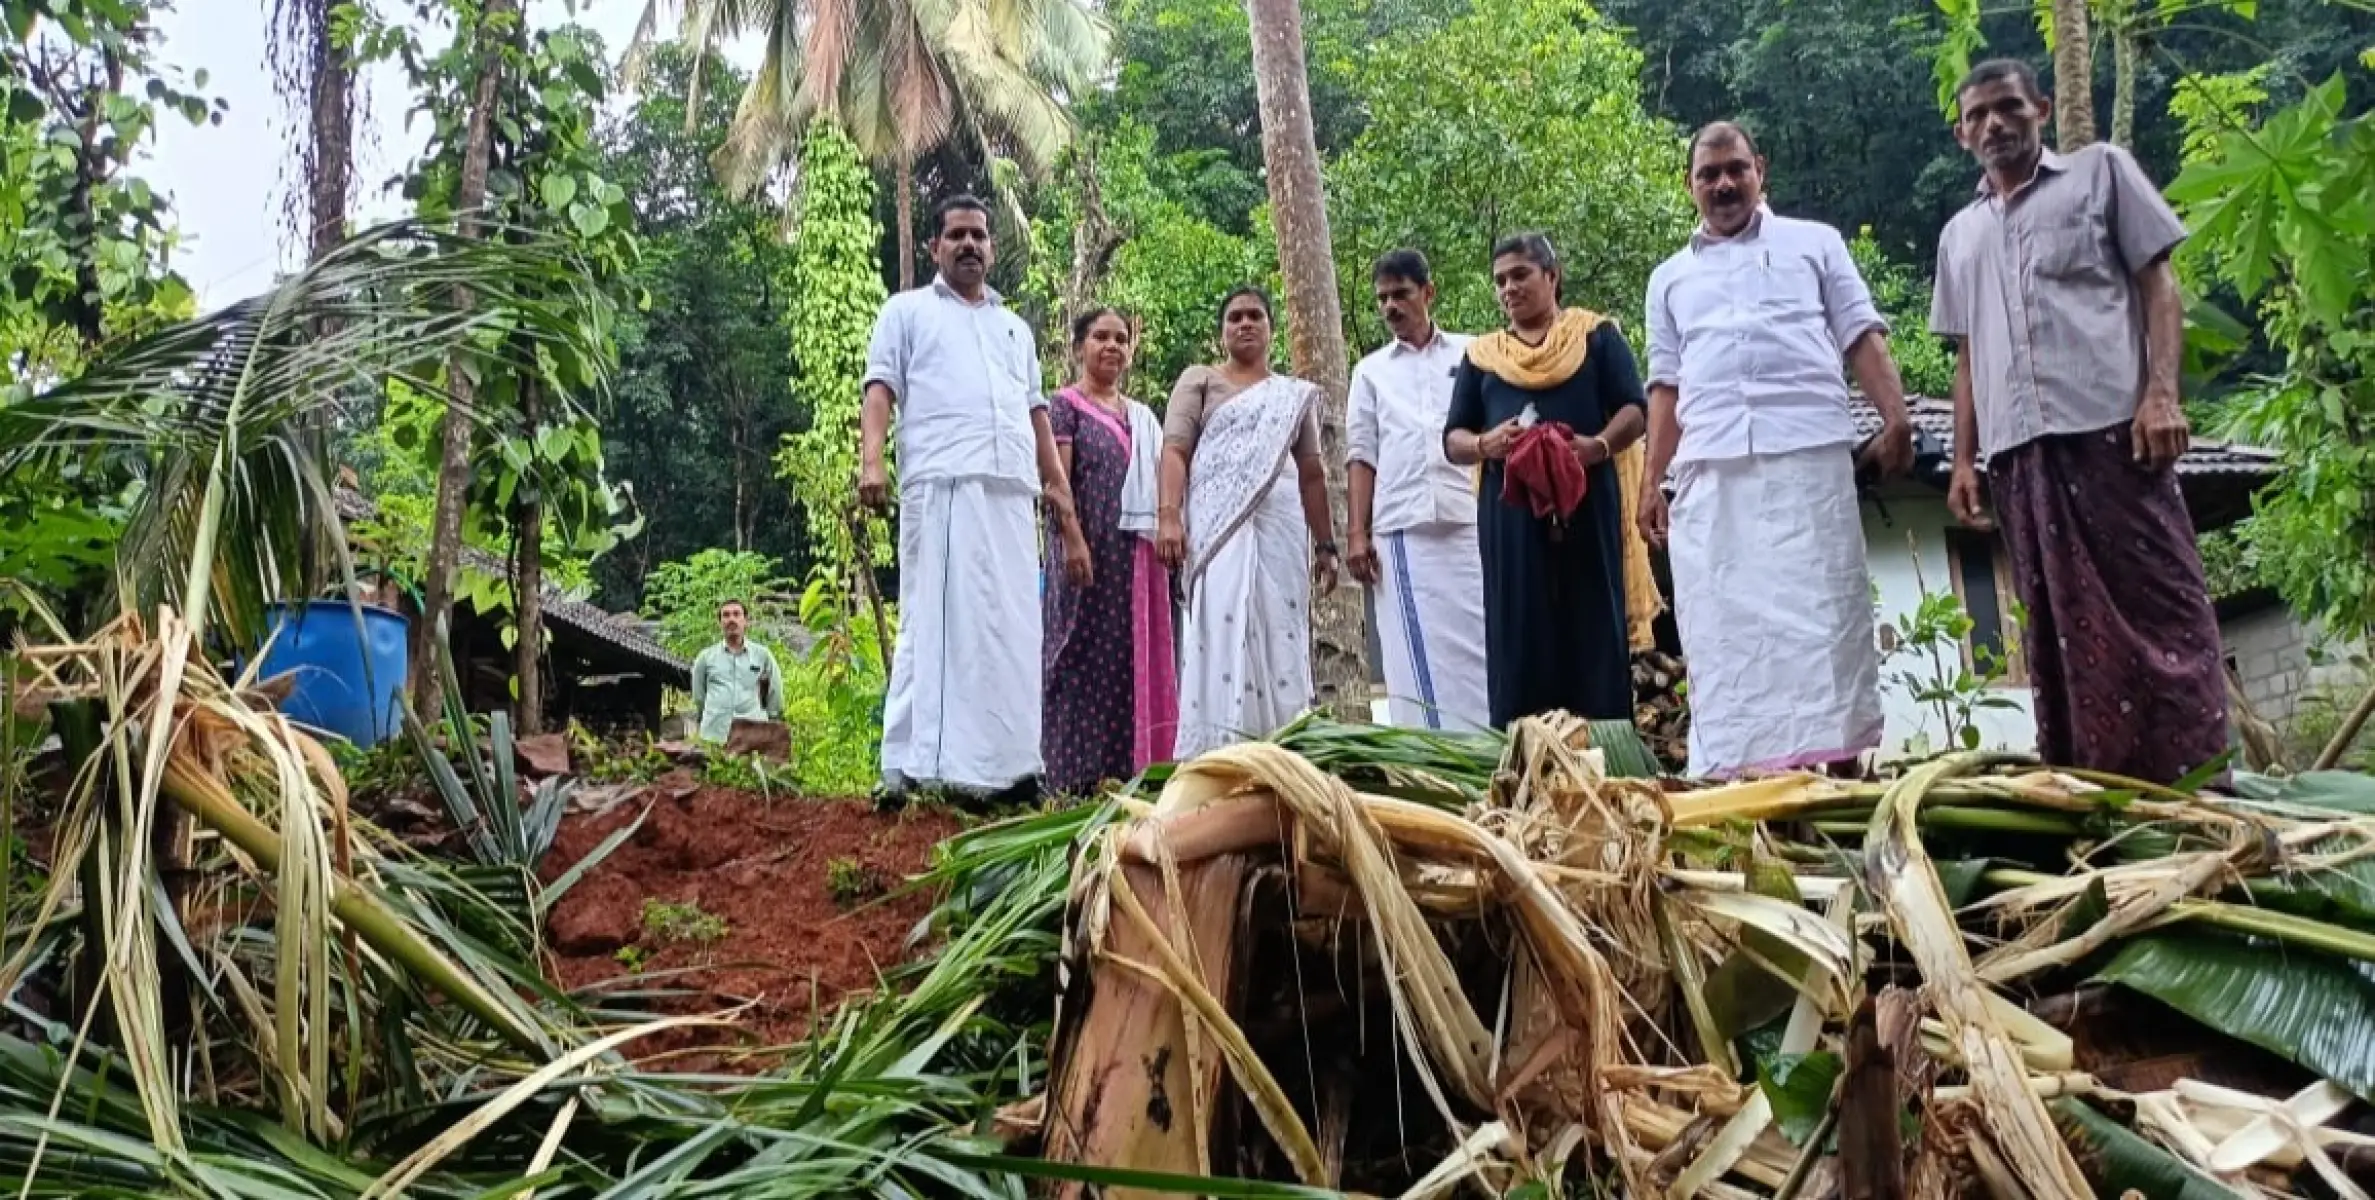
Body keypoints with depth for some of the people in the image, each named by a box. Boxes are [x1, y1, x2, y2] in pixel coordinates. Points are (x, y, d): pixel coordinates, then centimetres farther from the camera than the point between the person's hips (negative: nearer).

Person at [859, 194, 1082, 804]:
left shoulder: (1015, 327, 30)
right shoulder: (908, 310, 16)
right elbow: (880, 388, 4)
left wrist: (1057, 482, 13)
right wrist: (871, 459, -13)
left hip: (1012, 492, 5)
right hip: (942, 485, -5)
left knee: (1010, 627, 0)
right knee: (938, 620, -12)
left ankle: (1005, 765, 0)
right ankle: (919, 767, -15)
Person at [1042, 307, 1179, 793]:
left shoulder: (1141, 416, 20)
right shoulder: (1065, 406, 1)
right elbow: (1057, 481, -8)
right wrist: (1075, 545, -19)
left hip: (1140, 554, 6)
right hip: (1091, 551, -6)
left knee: (1136, 656, 4)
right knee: (1087, 656, -7)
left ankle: (1129, 769, 6)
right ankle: (1080, 775, -6)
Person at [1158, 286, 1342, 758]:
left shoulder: (1296, 395, 23)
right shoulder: (1199, 380, 14)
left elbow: (1310, 474, 20)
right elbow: (1174, 451, 1)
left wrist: (1325, 545, 13)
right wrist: (1169, 516, -15)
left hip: (1280, 530, 3)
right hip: (1218, 527, -3)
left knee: (1280, 638, -3)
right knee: (1221, 636, -15)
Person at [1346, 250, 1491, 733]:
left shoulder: (1471, 354, 15)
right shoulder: (1371, 371, 17)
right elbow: (1361, 455, 12)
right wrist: (1357, 533, 1)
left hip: (1471, 522, 0)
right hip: (1401, 529, 0)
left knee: (1479, 648, -3)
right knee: (1417, 657, -4)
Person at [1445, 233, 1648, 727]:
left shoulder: (1596, 336, 11)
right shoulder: (1481, 356, 18)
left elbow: (1634, 410, 3)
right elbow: (1453, 439, 15)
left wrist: (1599, 445, -18)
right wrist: (1485, 444, -9)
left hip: (1586, 508, -2)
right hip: (1509, 515, 2)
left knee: (1594, 635, -5)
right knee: (1518, 641, -3)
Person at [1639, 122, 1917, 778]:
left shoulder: (1815, 243, 16)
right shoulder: (1670, 278, 22)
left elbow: (1863, 338, 9)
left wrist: (1896, 421, -5)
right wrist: (1651, 482, 11)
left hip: (1809, 452, -2)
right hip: (1710, 469, 2)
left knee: (1821, 612, -7)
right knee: (1725, 624, -3)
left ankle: (1835, 756, -7)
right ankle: (1740, 767, -3)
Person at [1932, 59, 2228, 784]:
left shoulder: (2101, 171, 12)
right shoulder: (1960, 233, 22)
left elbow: (2158, 283, 4)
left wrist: (2162, 391, -10)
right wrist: (1965, 459, 12)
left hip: (2110, 426, -4)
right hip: (2019, 448, 4)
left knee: (2159, 602, -8)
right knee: (2060, 620, 4)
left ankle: (2195, 778, -7)